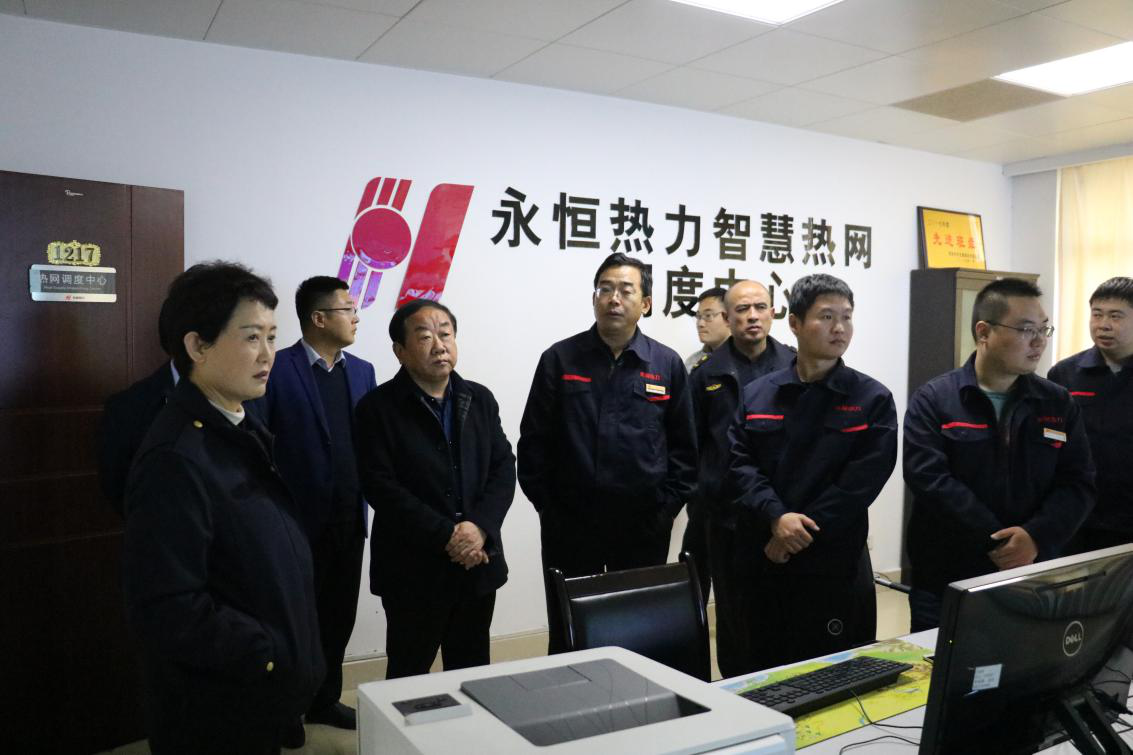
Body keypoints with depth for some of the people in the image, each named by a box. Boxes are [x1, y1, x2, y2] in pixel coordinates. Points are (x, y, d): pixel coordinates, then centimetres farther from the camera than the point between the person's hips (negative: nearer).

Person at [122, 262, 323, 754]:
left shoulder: (245, 432, 5)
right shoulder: (175, 459, -25)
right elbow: (168, 609, -27)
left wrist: (293, 656, 9)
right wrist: (272, 655, -19)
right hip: (216, 714, -8)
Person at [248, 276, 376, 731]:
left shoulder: (362, 371, 7)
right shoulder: (276, 369, -10)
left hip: (349, 520, 5)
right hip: (298, 521, -5)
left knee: (338, 617, 15)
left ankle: (324, 700, 34)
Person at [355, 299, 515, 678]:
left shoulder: (480, 399, 8)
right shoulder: (378, 407, -6)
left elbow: (503, 468, 3)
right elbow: (382, 487, -14)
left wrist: (480, 527, -13)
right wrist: (446, 536, -19)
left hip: (478, 562, 4)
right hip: (414, 568, -4)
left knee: (473, 673, 16)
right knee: (410, 676, 11)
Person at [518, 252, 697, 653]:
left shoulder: (667, 365, 3)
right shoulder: (560, 359, 0)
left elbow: (684, 448, 5)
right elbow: (534, 441, 1)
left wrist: (667, 508, -1)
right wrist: (547, 506, -2)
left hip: (644, 528, 1)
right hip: (570, 526, 0)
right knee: (568, 638, 10)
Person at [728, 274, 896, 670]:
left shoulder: (873, 399, -1)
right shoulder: (756, 394, 7)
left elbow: (862, 481, -10)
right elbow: (739, 464, -1)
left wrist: (800, 534, -14)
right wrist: (777, 518, -18)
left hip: (835, 563, -2)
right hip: (762, 561, 3)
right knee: (762, 676, 15)